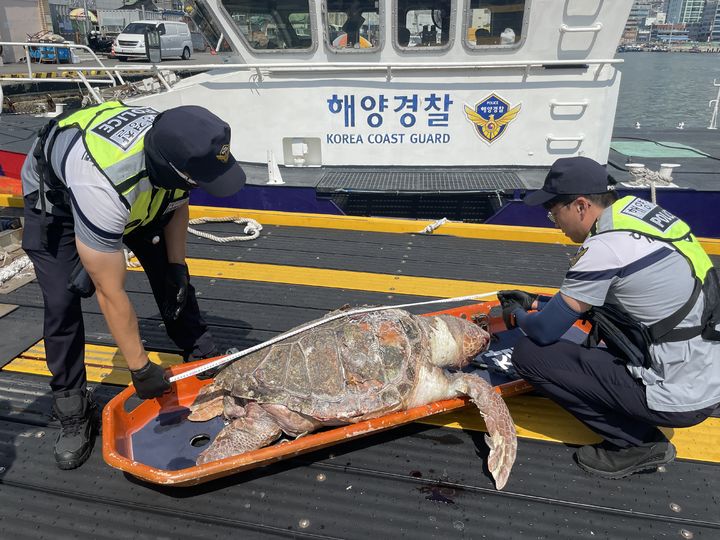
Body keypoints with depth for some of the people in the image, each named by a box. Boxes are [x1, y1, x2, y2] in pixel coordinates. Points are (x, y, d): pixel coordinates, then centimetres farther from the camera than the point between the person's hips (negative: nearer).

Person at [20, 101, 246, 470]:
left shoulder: (177, 143, -30)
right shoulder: (104, 189, -48)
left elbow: (178, 205, -5)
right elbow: (111, 295, -37)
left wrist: (177, 266, -10)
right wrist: (139, 368, -28)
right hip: (55, 193, -5)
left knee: (170, 272, -1)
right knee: (62, 301, -13)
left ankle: (203, 358, 17)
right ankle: (73, 412, 4)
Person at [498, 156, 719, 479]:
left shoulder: (604, 247, -22)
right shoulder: (638, 210, 3)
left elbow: (545, 331, -15)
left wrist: (517, 316, 7)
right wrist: (536, 302, 19)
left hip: (677, 396, -9)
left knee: (529, 354, -9)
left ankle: (637, 443, 1)